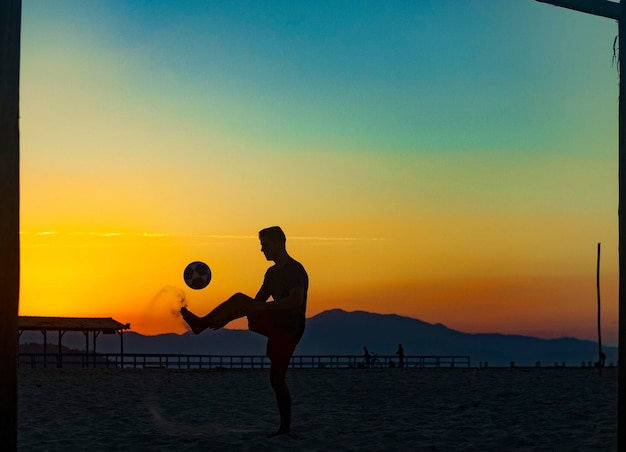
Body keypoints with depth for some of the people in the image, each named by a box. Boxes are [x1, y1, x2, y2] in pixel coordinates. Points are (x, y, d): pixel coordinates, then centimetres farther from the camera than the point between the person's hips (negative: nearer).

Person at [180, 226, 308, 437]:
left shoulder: (295, 270, -12)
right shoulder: (273, 272, 18)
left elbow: (296, 300, -28)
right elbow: (256, 303, 21)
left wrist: (263, 307, -31)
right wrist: (223, 318, 12)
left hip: (289, 328, -8)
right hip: (275, 325, 8)